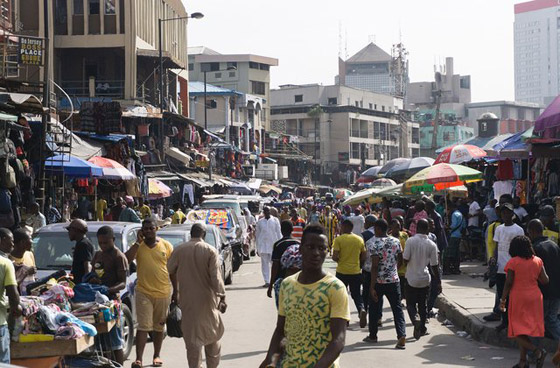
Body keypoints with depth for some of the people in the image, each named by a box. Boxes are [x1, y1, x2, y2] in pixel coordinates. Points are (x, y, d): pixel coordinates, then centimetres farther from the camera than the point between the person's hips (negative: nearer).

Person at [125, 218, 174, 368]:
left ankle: (156, 356, 25)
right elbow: (126, 260, -14)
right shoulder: (138, 246, 2)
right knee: (143, 326, -8)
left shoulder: (166, 246, 4)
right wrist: (138, 242, -14)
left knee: (159, 326, 13)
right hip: (144, 292, -1)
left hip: (163, 293, 1)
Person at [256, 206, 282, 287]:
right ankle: (267, 281, 1)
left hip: (273, 244, -1)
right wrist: (257, 248, 10)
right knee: (264, 263, -1)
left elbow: (279, 233, 7)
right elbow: (258, 234, 13)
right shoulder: (260, 222, 10)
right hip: (263, 245, 1)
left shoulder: (275, 220, 6)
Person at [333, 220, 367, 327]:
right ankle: (362, 309, -15)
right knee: (357, 295, 13)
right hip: (356, 272, 3)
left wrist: (340, 261, 7)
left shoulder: (339, 239, -10)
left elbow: (335, 257, -14)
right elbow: (363, 257, 4)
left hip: (342, 271, -3)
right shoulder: (359, 239, 2)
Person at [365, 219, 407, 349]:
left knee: (374, 308, 14)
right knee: (397, 309, 4)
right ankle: (402, 336, -11)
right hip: (394, 280, 4)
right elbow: (400, 261, 10)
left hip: (379, 282, -3)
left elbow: (374, 267, -19)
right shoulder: (396, 242, 0)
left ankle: (373, 335, 26)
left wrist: (372, 287, -18)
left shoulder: (376, 245, -15)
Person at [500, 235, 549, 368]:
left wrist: (503, 299, -2)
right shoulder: (537, 261, 2)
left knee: (518, 332, 1)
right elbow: (545, 281, 2)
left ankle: (537, 351, -18)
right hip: (535, 297, 5)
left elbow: (509, 283, -11)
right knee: (526, 330, 14)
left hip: (518, 298, -5)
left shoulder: (513, 262, -11)